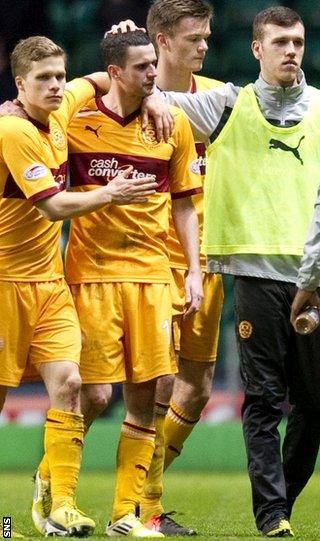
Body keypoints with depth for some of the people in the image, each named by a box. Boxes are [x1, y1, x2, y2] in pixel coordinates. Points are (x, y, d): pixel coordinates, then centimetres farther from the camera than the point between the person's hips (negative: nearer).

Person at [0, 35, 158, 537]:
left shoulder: (60, 110, 6)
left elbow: (100, 80, 27)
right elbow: (52, 206, -19)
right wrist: (108, 194, -13)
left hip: (49, 279, 6)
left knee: (68, 382, -7)